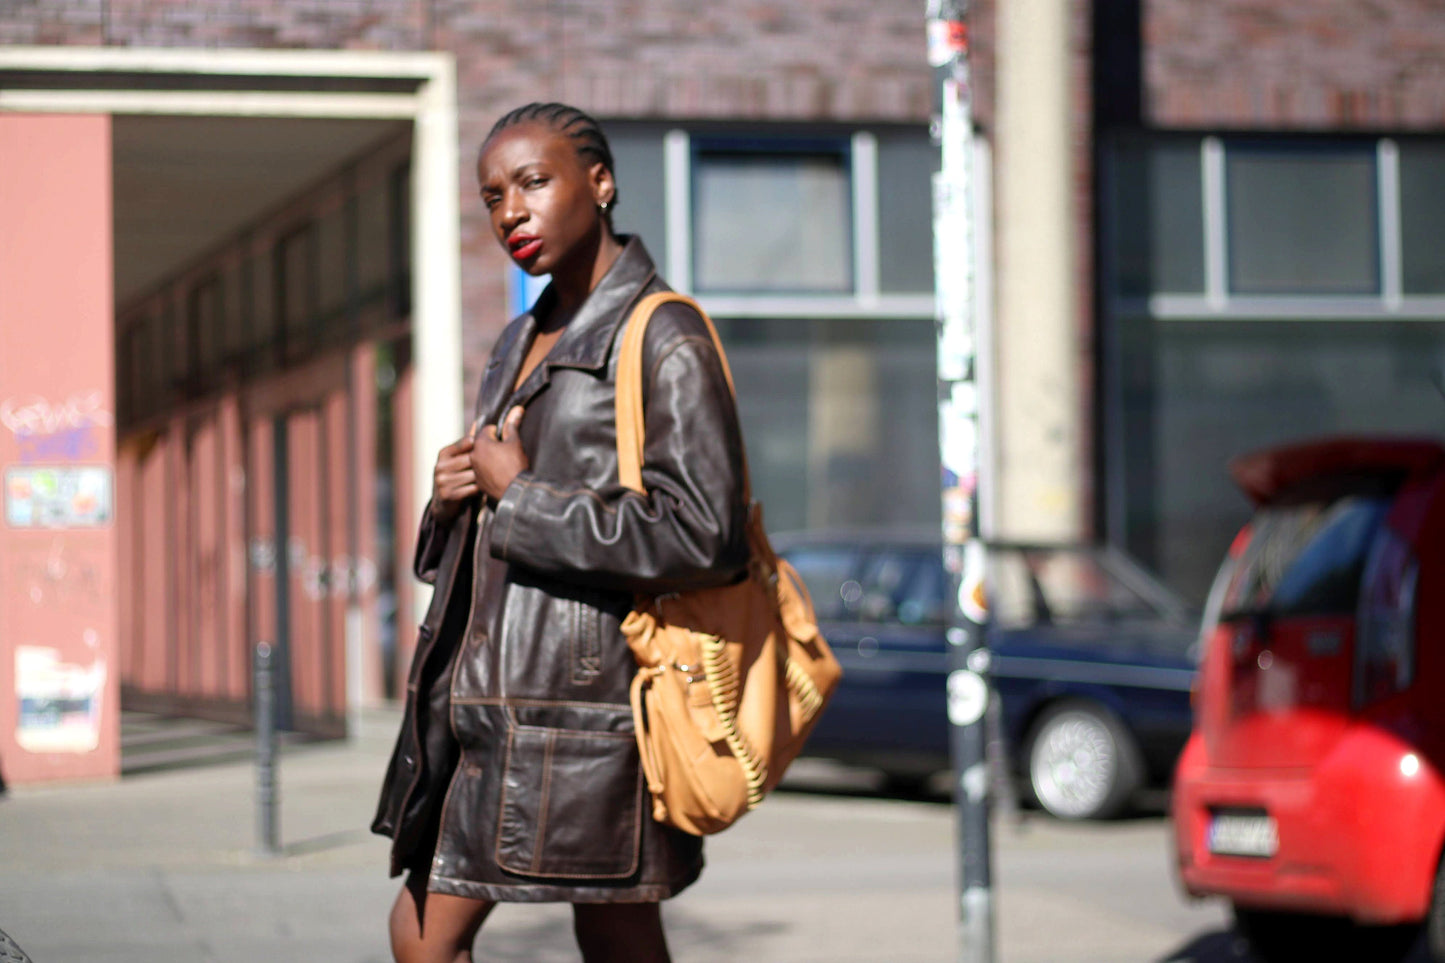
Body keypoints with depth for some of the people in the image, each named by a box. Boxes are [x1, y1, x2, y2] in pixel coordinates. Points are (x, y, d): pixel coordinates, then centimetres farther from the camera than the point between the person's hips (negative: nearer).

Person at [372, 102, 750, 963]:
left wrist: (519, 497, -13)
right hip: (482, 697, 9)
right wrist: (452, 498, 2)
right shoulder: (522, 346, 18)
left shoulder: (666, 344, -9)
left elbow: (705, 538, -22)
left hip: (584, 700, -9)